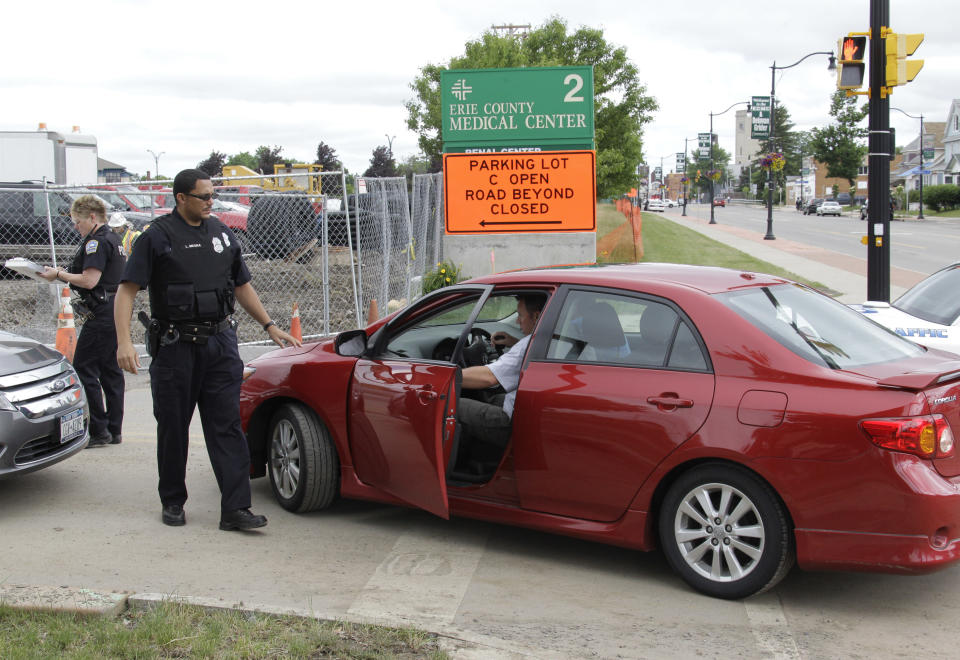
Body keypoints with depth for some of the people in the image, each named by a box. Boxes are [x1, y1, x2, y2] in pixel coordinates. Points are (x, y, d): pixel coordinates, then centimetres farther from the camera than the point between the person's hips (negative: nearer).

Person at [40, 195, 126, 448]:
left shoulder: (96, 241, -13)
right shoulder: (112, 239, 18)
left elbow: (89, 281, -19)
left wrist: (58, 274, -7)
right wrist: (64, 273, 14)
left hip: (101, 314, -10)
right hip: (116, 312, 10)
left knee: (84, 370, -6)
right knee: (110, 371, 12)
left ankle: (98, 431, -6)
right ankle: (113, 431, 15)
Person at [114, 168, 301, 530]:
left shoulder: (222, 233, 12)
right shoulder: (157, 237, -3)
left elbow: (242, 286, 22)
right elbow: (127, 291, -7)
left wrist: (270, 326, 17)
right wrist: (124, 341, -19)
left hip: (220, 343, 3)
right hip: (175, 347, -3)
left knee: (227, 426, -3)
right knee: (173, 428, 8)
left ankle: (235, 508, -4)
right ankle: (172, 502, 24)